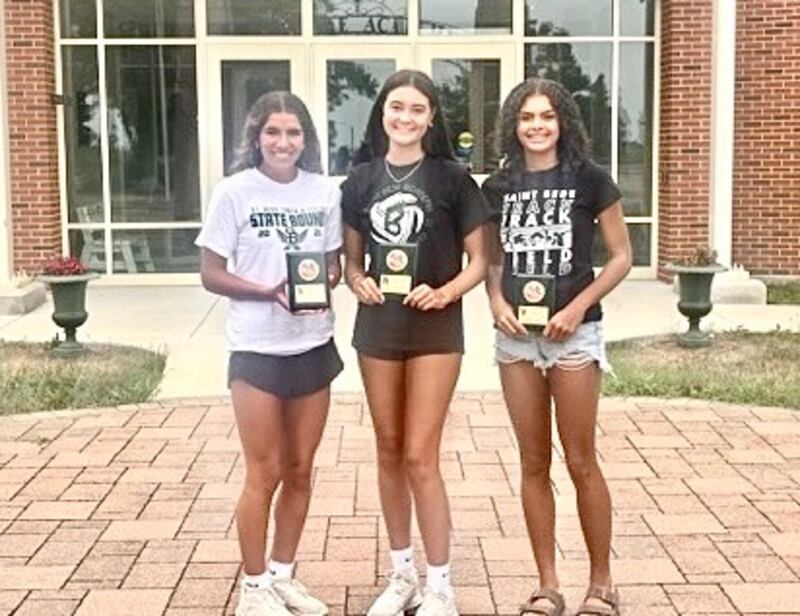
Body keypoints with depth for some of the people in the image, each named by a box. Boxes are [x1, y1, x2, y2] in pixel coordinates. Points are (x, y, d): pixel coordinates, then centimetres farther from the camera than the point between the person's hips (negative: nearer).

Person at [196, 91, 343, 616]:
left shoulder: (325, 192, 1)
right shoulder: (234, 192, -8)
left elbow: (335, 264, 10)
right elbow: (212, 273, -7)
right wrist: (270, 292, -22)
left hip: (313, 346, 4)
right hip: (257, 350, -4)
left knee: (300, 470, 12)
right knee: (265, 473, 1)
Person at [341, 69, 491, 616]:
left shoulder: (452, 177, -4)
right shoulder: (362, 178, 5)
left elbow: (478, 260, -2)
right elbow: (352, 258, 11)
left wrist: (446, 292, -19)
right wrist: (358, 281, -10)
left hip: (435, 327, -4)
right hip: (378, 326, 4)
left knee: (420, 458, -5)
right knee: (389, 453, 11)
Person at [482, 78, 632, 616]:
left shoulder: (589, 179, -3)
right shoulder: (498, 187, 7)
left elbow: (621, 256, -2)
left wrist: (579, 306, -13)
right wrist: (496, 301, -5)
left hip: (573, 332, -4)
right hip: (516, 335, 4)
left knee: (581, 462, 2)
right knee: (534, 463, 9)